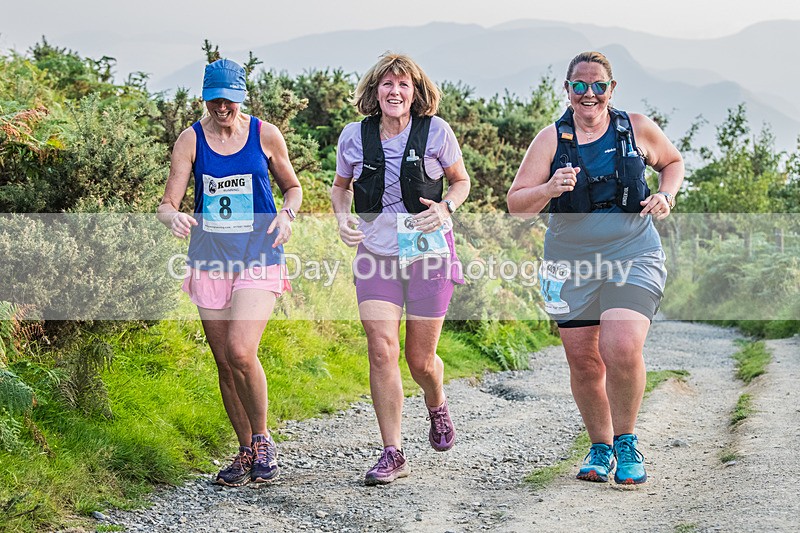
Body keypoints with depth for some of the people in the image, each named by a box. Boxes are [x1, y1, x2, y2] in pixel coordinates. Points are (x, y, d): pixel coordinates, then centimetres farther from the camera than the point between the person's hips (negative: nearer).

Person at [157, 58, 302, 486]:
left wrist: (287, 214, -7)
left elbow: (292, 186, 15)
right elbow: (167, 203, -3)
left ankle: (262, 439, 3)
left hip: (259, 258, -2)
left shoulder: (265, 135, 1)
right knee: (224, 362, 7)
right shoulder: (191, 140, 1)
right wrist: (173, 216, -27)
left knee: (241, 351, -19)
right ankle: (246, 451, 23)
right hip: (209, 258, 3)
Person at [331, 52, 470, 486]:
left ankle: (437, 406, 42)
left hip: (429, 252, -1)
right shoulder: (355, 136, 1)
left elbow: (461, 181, 10)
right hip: (376, 253, 1)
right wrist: (342, 217, -3)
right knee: (381, 350, -13)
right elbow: (340, 185, 17)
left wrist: (446, 207, -11)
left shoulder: (435, 132, -4)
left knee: (420, 359, 5)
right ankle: (392, 454, -3)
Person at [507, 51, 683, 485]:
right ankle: (600, 446, 27)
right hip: (572, 262, 2)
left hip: (633, 257, -1)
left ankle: (626, 440, 3)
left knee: (622, 350, -20)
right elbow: (516, 204, -1)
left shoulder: (637, 129, 3)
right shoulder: (551, 139, 1)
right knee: (584, 363, 4)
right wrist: (549, 189, -21)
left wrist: (666, 195, 2)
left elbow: (673, 162, 22)